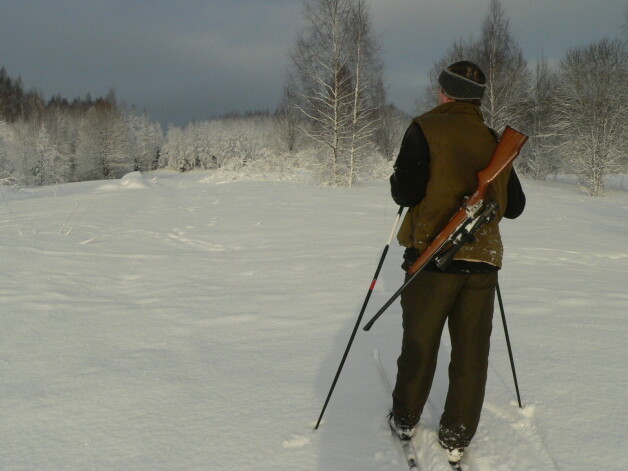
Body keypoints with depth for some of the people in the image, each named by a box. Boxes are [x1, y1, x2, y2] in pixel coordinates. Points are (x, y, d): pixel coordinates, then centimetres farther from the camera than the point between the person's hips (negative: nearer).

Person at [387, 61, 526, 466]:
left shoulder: (426, 129, -7)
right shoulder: (495, 140, 7)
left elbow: (406, 192, -14)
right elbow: (514, 206, 12)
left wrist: (398, 181, 7)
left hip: (433, 255, -3)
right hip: (483, 260, 3)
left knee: (420, 345, 12)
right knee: (471, 353, 10)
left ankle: (405, 421, 27)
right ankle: (457, 439, 16)